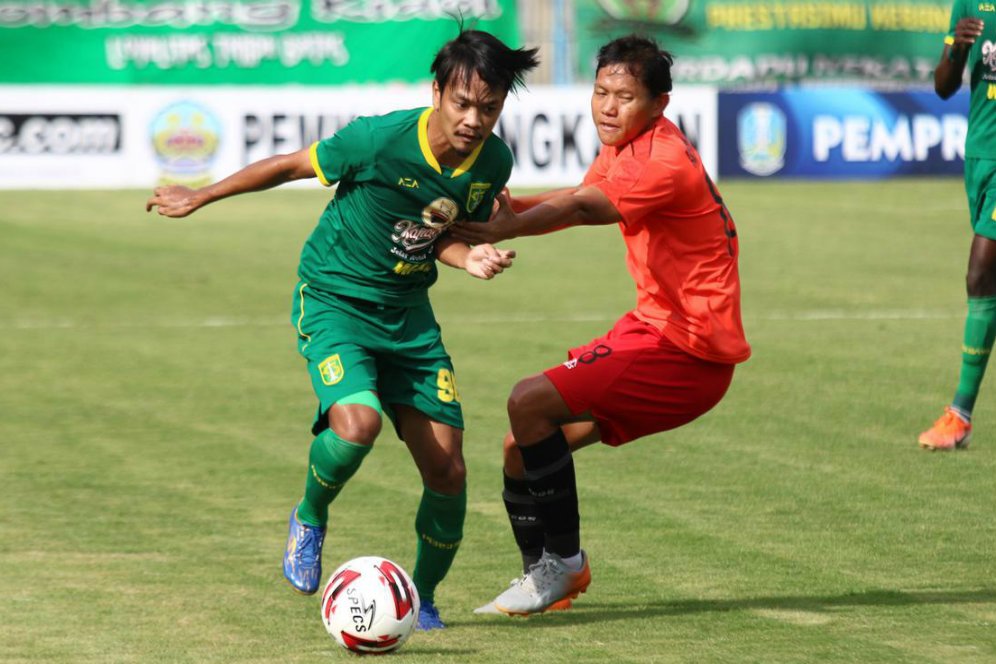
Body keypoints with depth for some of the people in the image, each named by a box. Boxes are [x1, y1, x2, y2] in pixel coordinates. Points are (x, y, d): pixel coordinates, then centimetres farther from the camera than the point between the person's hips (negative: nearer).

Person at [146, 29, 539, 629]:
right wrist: (199, 197, 1)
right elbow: (291, 166, -9)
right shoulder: (382, 139, -25)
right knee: (358, 424, -31)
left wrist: (472, 258, -16)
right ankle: (310, 518, 2)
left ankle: (422, 597, 22)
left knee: (447, 470, -3)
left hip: (408, 311, 5)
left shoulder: (493, 163, -9)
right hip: (334, 300, -5)